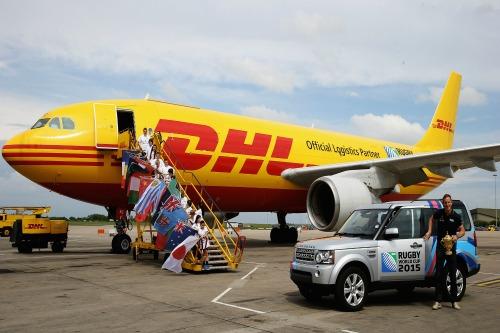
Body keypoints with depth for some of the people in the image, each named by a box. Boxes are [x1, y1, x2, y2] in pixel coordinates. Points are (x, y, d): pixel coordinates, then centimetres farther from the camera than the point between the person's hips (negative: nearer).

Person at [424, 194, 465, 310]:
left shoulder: (456, 216, -6)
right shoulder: (439, 213, -4)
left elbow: (462, 230, 3)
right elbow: (432, 219, 17)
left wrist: (457, 236, -17)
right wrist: (429, 231, 7)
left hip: (451, 246, 0)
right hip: (440, 246, 0)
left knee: (453, 274, 6)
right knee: (439, 274, 0)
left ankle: (454, 301, 15)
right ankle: (438, 301, 4)